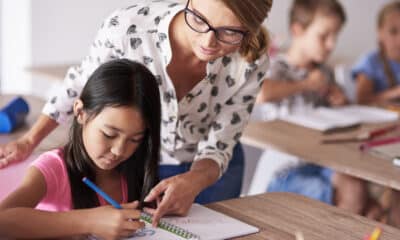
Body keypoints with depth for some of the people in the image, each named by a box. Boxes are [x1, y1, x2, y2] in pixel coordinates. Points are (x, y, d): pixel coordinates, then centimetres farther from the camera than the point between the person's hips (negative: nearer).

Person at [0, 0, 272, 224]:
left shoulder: (251, 61, -29)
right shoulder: (127, 26, -34)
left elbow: (219, 146, -18)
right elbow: (82, 82, -12)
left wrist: (193, 182, -39)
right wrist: (29, 141, -6)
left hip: (210, 168, 1)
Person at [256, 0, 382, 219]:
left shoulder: (324, 73, 14)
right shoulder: (279, 67, -7)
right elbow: (259, 94, -33)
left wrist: (340, 103, 6)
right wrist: (306, 84, -19)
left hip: (318, 163, 7)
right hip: (283, 170, -6)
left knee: (356, 188, -22)